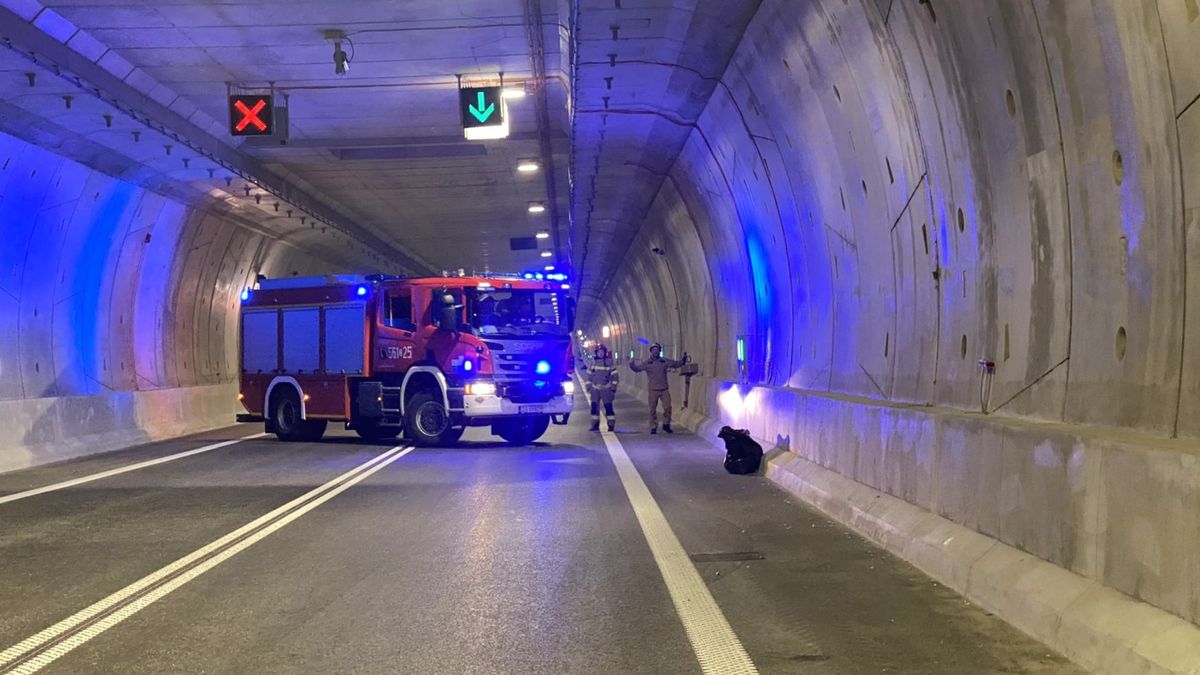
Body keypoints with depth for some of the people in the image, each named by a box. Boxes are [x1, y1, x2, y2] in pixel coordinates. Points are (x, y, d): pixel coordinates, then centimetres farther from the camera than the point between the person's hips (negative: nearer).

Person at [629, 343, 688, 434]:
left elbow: (676, 364, 15)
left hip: (664, 389, 2)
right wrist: (632, 365, -24)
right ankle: (653, 427, 13)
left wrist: (683, 360, 1)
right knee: (653, 409, 3)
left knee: (668, 407, -3)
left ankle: (666, 425, 15)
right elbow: (637, 368, -5)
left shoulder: (665, 361, 6)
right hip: (653, 390, -2)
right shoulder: (647, 363, -1)